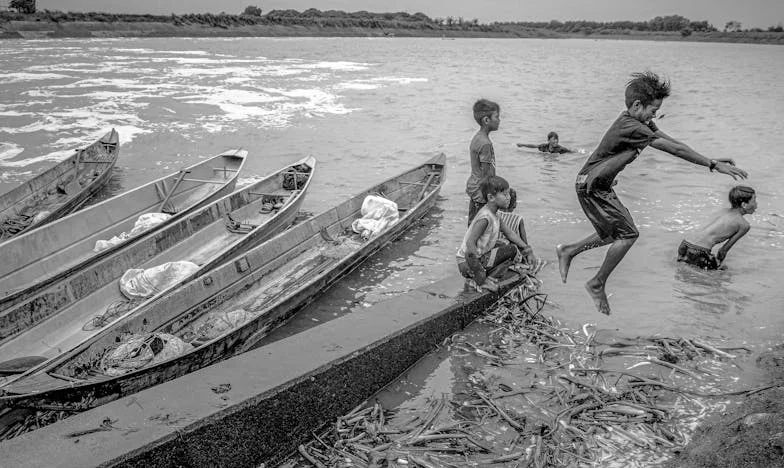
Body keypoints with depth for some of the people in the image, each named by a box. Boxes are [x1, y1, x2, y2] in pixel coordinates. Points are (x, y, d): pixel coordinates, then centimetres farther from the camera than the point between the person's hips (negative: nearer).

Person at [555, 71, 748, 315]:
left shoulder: (640, 122, 6)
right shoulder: (630, 126, -25)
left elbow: (672, 141, 6)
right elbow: (674, 149, -24)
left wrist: (711, 160, 0)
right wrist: (713, 165, -20)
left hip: (599, 185, 10)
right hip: (591, 186, -10)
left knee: (615, 234, 16)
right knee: (628, 233, -9)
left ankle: (568, 251, 28)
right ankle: (597, 284, 3)